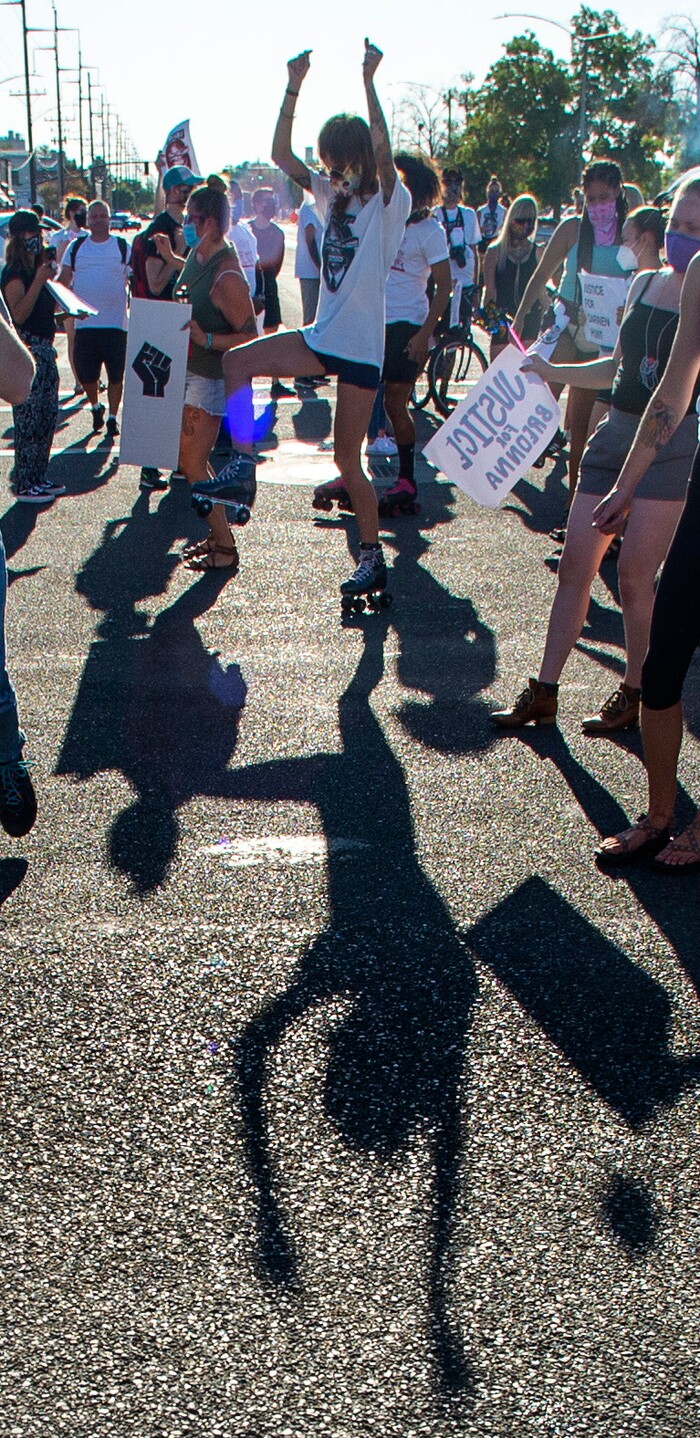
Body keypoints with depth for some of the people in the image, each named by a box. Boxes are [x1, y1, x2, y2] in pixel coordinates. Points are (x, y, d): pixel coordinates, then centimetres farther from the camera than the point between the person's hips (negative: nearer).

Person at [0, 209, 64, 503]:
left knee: (47, 417, 12)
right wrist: (39, 280, -25)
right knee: (28, 418, -7)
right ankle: (25, 486, -2)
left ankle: (39, 478, 20)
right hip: (26, 350, -9)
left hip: (44, 349, 10)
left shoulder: (37, 268, 17)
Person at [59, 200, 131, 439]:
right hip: (84, 323, 2)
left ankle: (112, 417, 15)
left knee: (116, 374, 1)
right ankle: (95, 408, 31)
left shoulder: (123, 247, 2)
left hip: (116, 323, -2)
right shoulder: (76, 247, 8)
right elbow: (64, 281, 9)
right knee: (86, 374, 4)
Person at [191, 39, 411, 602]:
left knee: (347, 459, -2)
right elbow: (282, 154, 8)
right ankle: (243, 467, -8)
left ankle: (373, 555, 13)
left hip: (361, 346, -7)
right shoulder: (331, 195, 11)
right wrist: (294, 89, -1)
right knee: (238, 359, -9)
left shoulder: (389, 202, -9)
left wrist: (368, 81, -30)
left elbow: (383, 153, -29)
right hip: (323, 337, 7)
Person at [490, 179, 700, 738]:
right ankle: (544, 692, 11)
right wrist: (550, 371, 17)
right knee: (576, 562, 4)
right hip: (618, 432, 6)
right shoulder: (644, 283, 12)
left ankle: (636, 695, 15)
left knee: (634, 572, -4)